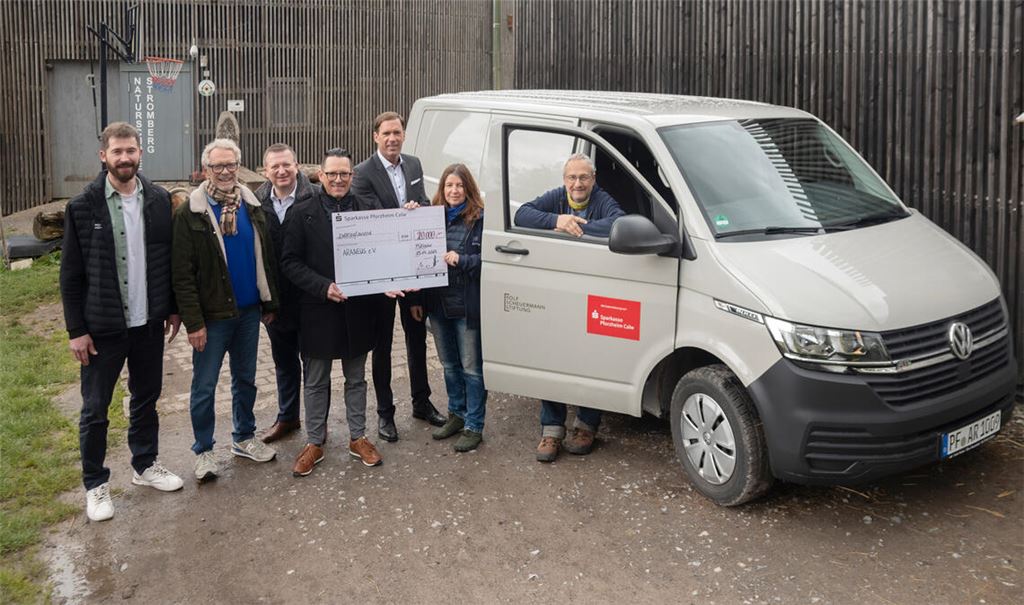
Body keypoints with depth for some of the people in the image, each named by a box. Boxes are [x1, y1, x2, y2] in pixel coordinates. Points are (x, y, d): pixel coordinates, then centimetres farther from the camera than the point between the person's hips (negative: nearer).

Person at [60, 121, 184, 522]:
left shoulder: (159, 200, -1)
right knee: (95, 409, 7)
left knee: (146, 398, 17)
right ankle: (95, 484, 23)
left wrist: (173, 308, 8)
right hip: (102, 327, -3)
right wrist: (76, 330, -9)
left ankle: (145, 465, 35)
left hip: (149, 322, 3)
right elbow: (71, 274, -7)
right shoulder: (83, 207, -9)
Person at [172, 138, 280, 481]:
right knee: (204, 386, 5)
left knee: (246, 379, 16)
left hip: (248, 311, 5)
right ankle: (203, 451, 19)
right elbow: (182, 274, -12)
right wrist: (193, 321, -15)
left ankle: (244, 438, 32)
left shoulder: (252, 207, 5)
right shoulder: (190, 214, -10)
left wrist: (270, 302, 8)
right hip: (212, 315, -5)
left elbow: (266, 258, 10)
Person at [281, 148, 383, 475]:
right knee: (316, 382, 11)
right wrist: (324, 287, -18)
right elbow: (291, 262, -7)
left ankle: (358, 437, 28)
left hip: (357, 310, 2)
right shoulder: (303, 213, -4)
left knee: (356, 378, 15)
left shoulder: (364, 210, 1)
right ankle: (314, 443, 23)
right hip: (318, 310, -1)